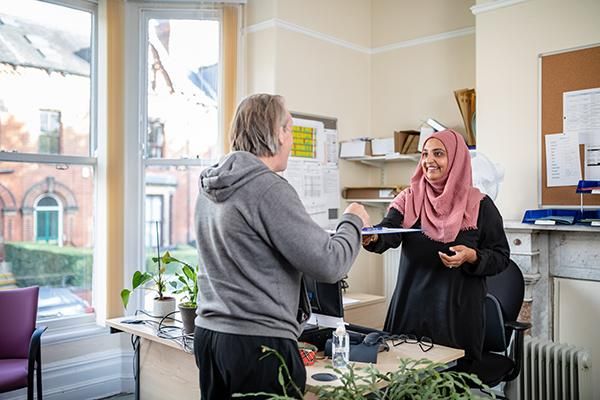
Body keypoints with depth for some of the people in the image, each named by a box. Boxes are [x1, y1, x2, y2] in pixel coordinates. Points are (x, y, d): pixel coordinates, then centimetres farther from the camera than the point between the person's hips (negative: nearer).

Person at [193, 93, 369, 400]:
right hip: (260, 342, -8)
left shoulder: (209, 189, 6)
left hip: (209, 332, 8)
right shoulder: (269, 188, -19)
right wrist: (353, 222, -1)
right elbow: (328, 265, -19)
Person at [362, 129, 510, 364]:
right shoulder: (409, 199, 5)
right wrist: (372, 238, -34)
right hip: (410, 310, 2)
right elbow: (388, 233, -12)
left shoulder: (480, 205, 0)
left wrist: (472, 257, -17)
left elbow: (501, 257, 3)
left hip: (459, 313, -1)